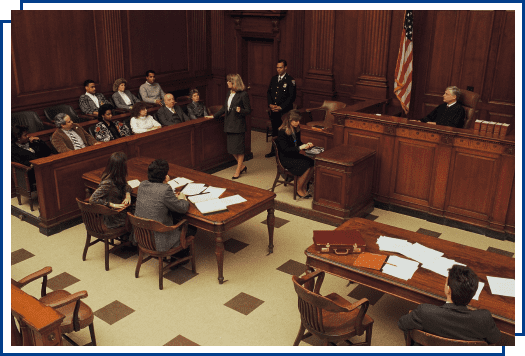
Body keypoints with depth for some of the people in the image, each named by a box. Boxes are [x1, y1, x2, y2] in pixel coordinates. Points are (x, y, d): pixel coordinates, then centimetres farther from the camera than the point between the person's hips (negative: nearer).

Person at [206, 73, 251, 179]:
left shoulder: (243, 95, -12)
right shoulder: (230, 94, 12)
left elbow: (248, 110, -11)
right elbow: (224, 108, 23)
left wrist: (240, 110, -29)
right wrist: (214, 116, 26)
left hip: (238, 125, -8)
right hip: (229, 125, 8)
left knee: (239, 148, 1)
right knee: (231, 148, 10)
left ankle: (238, 171, 14)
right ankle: (242, 166, 27)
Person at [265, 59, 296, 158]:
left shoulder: (290, 80, -7)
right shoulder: (274, 78, 13)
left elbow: (292, 97, -10)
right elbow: (269, 92, 17)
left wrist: (281, 107, -14)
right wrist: (270, 104, 0)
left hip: (284, 111, -6)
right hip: (274, 110, 6)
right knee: (274, 131, 13)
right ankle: (274, 150, 24)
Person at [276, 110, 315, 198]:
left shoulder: (296, 130, 8)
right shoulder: (282, 132, -16)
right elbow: (285, 149, -21)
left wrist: (306, 145, -2)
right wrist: (300, 148, -27)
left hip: (295, 155, 8)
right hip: (285, 159, -8)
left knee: (313, 164, -15)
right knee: (307, 166, -24)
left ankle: (304, 186, 0)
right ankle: (299, 190, -7)